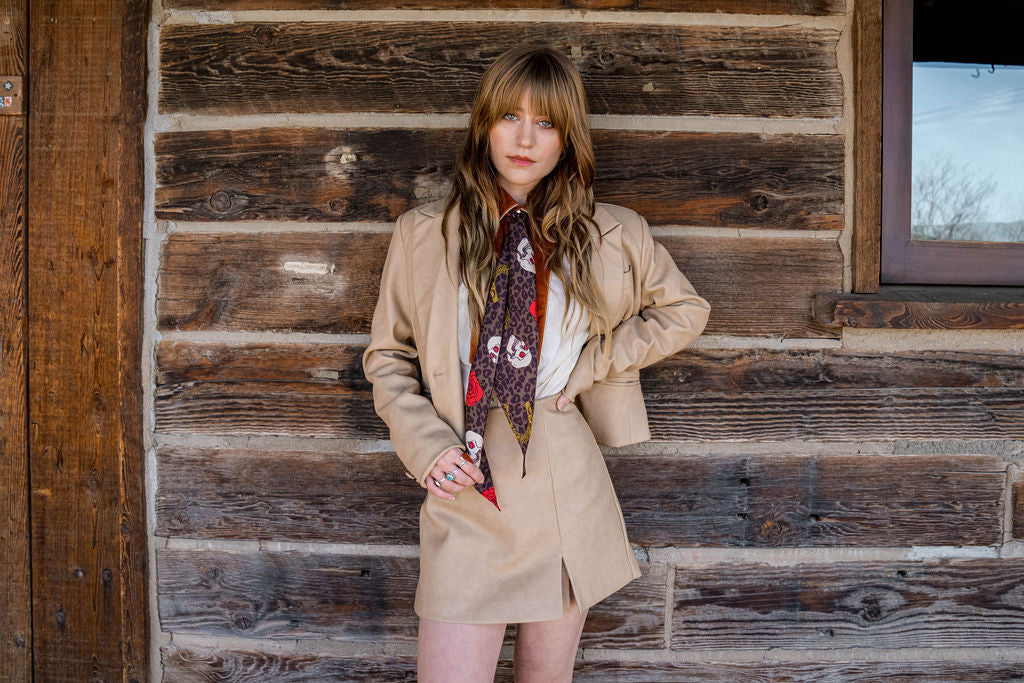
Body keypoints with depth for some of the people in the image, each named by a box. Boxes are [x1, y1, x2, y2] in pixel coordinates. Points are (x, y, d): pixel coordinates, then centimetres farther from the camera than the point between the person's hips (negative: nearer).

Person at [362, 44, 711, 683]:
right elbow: (387, 355, 8)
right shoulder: (422, 233, 2)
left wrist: (591, 365, 1)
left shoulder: (614, 235, 2)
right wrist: (427, 445, -7)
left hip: (567, 497, 1)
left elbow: (685, 310, 15)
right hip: (463, 495, -1)